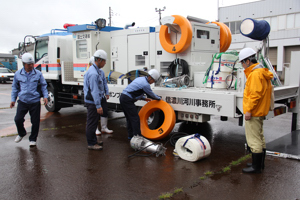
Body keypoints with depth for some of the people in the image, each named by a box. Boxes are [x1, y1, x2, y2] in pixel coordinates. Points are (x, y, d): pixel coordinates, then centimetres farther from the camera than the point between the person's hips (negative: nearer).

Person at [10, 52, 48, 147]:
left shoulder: (38, 74, -1)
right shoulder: (18, 74, 4)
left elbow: (43, 85, 8)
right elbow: (15, 87, 15)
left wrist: (45, 96, -5)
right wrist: (13, 99, 11)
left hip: (35, 101, -1)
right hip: (22, 101, 1)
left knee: (35, 121, 4)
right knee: (18, 119, -4)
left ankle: (33, 139, 23)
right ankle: (21, 133, 28)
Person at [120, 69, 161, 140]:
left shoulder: (141, 79, 16)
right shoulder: (145, 84, -14)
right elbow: (151, 95, 0)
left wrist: (144, 98, 30)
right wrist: (159, 98, 18)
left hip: (123, 97, 10)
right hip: (127, 100, -10)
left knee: (129, 118, 16)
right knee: (135, 118, -4)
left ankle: (131, 135, 24)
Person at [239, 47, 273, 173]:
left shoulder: (255, 74, -18)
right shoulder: (262, 72, 15)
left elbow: (255, 93, -25)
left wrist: (249, 110, -22)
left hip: (254, 113, -11)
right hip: (260, 112, 11)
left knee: (254, 140, -4)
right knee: (259, 138, 18)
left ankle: (256, 167, 5)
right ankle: (260, 163, 30)